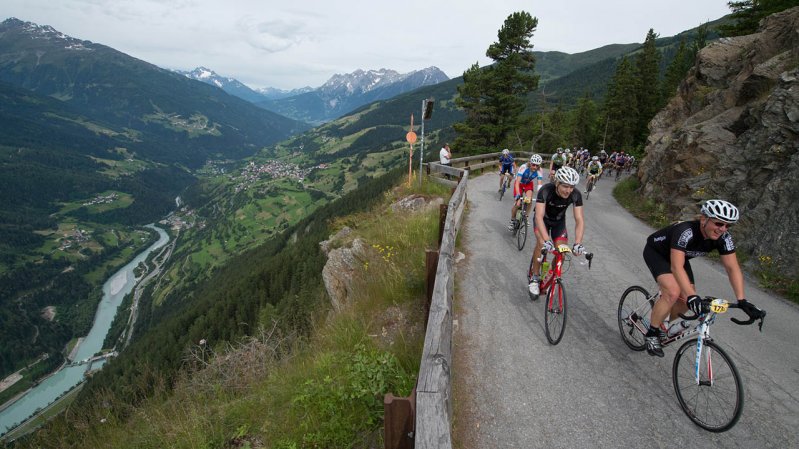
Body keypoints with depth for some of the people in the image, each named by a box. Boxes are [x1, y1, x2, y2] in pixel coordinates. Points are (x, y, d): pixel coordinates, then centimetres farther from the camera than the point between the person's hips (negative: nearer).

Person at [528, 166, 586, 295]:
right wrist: (547, 241, -56)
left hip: (559, 221, 3)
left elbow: (579, 220, -31)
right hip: (543, 219, -3)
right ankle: (534, 278, -13)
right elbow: (539, 217, -44)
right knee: (542, 242, -29)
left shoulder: (576, 195, -28)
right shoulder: (546, 191, -36)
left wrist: (578, 243, -46)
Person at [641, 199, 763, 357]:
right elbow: (677, 267, -46)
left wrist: (742, 300, -26)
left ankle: (664, 325, 24)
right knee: (673, 293, -26)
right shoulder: (685, 231, -39)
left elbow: (732, 267, -17)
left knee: (687, 301, -4)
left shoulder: (723, 237, -20)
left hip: (677, 255, 7)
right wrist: (692, 297, -54)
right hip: (655, 252, -7)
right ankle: (652, 334, -8)